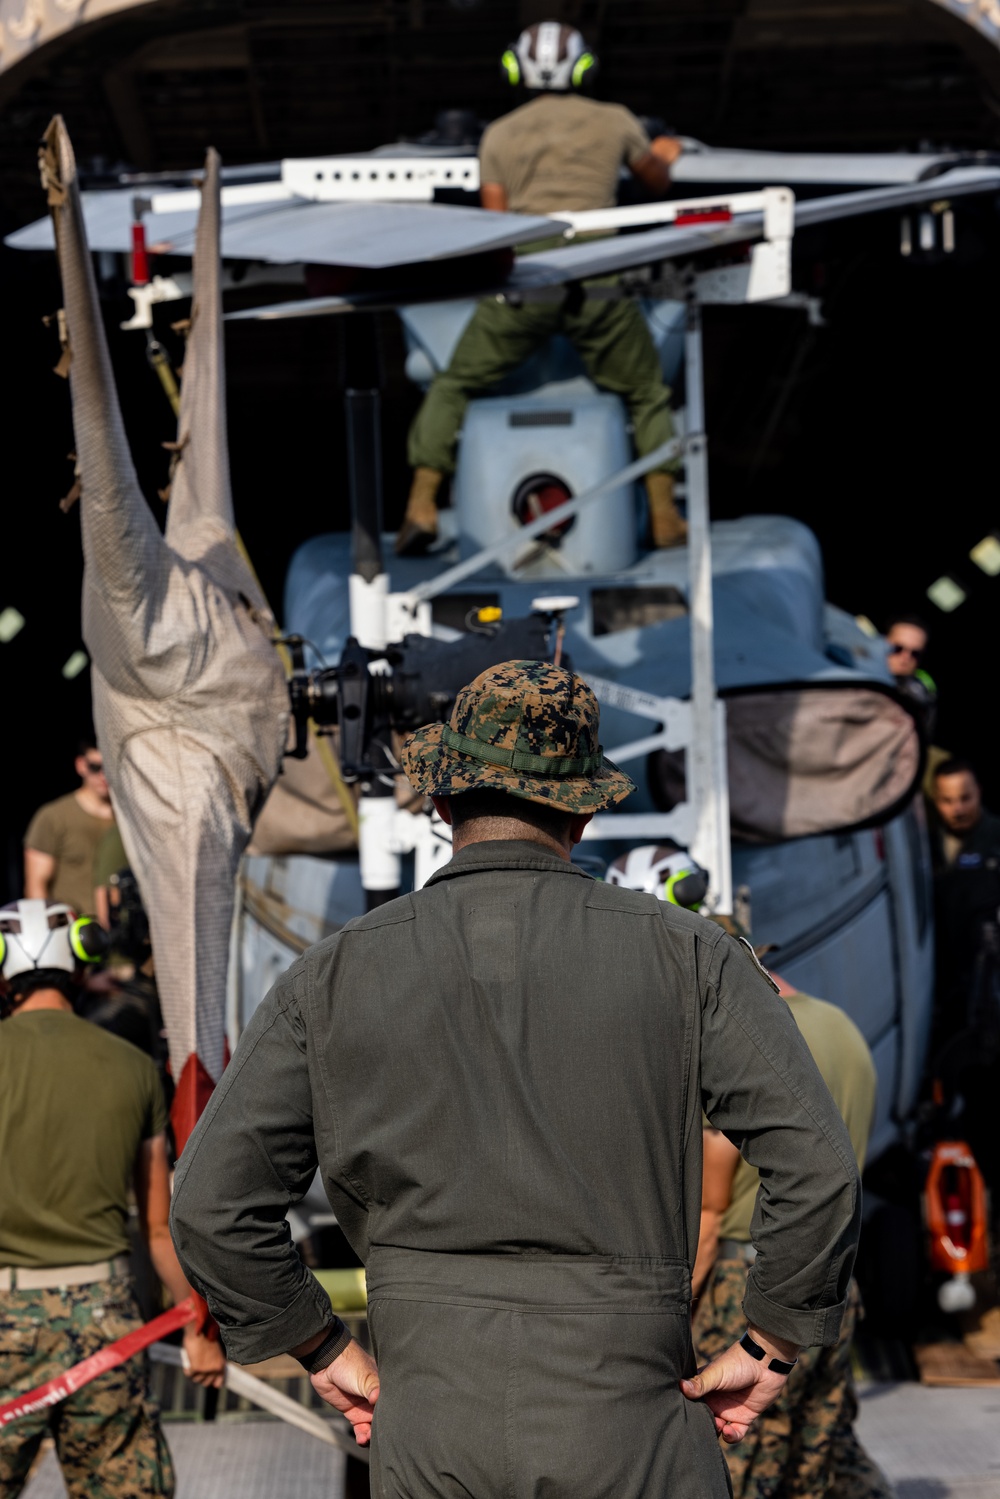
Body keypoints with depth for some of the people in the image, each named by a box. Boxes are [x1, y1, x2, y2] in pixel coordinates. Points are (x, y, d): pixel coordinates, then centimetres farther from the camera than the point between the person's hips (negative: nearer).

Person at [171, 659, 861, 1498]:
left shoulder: (334, 979, 3)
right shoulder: (685, 955, 0)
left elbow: (213, 1204, 1)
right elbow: (817, 1167, -8)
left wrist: (323, 1351, 11)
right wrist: (771, 1347, 3)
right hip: (627, 1429, -1)